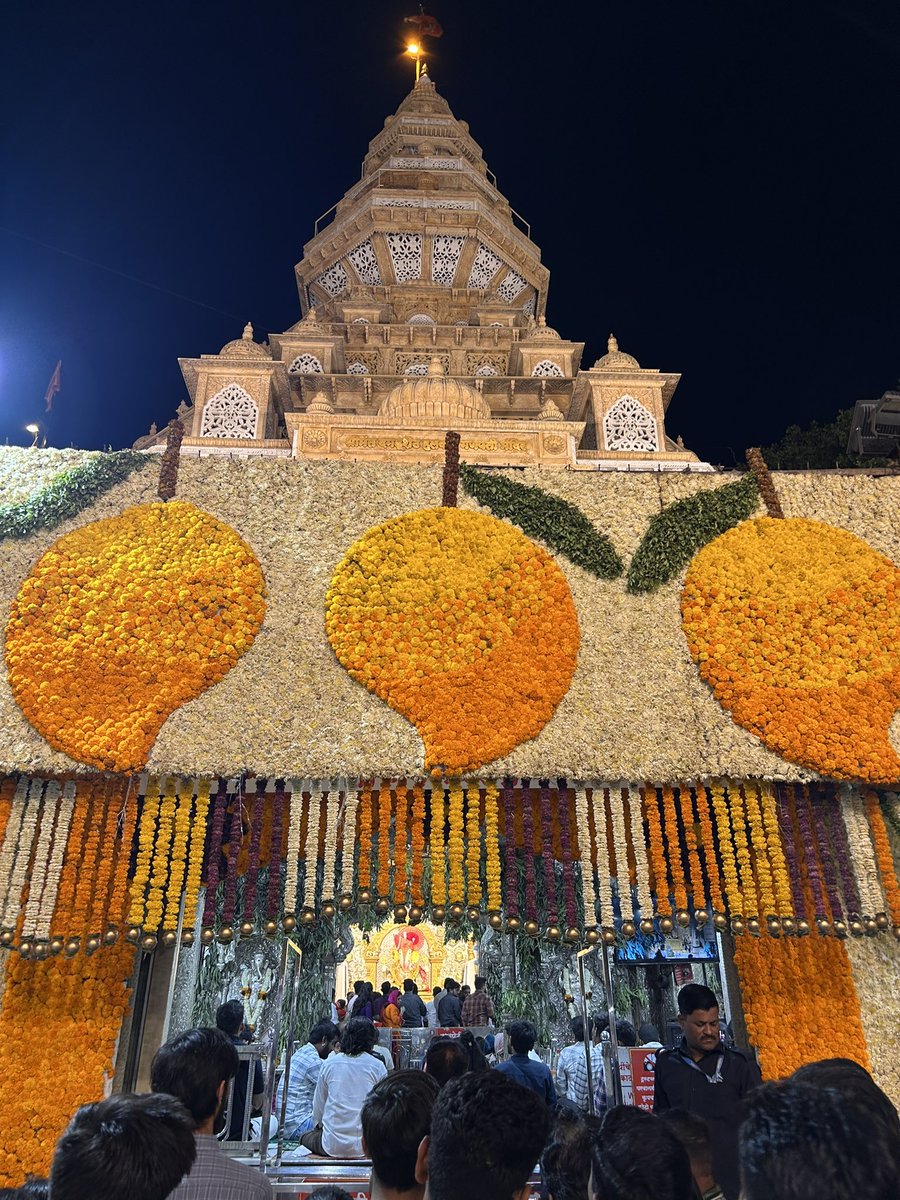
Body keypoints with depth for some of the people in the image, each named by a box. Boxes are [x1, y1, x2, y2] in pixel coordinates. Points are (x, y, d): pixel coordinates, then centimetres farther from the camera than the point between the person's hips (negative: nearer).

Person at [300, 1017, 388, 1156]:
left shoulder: (329, 1064, 2)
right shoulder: (378, 1066, -3)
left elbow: (318, 1108, 11)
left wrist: (318, 1126, 31)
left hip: (333, 1146, 1)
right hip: (366, 1144, -1)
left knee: (305, 1138, 26)